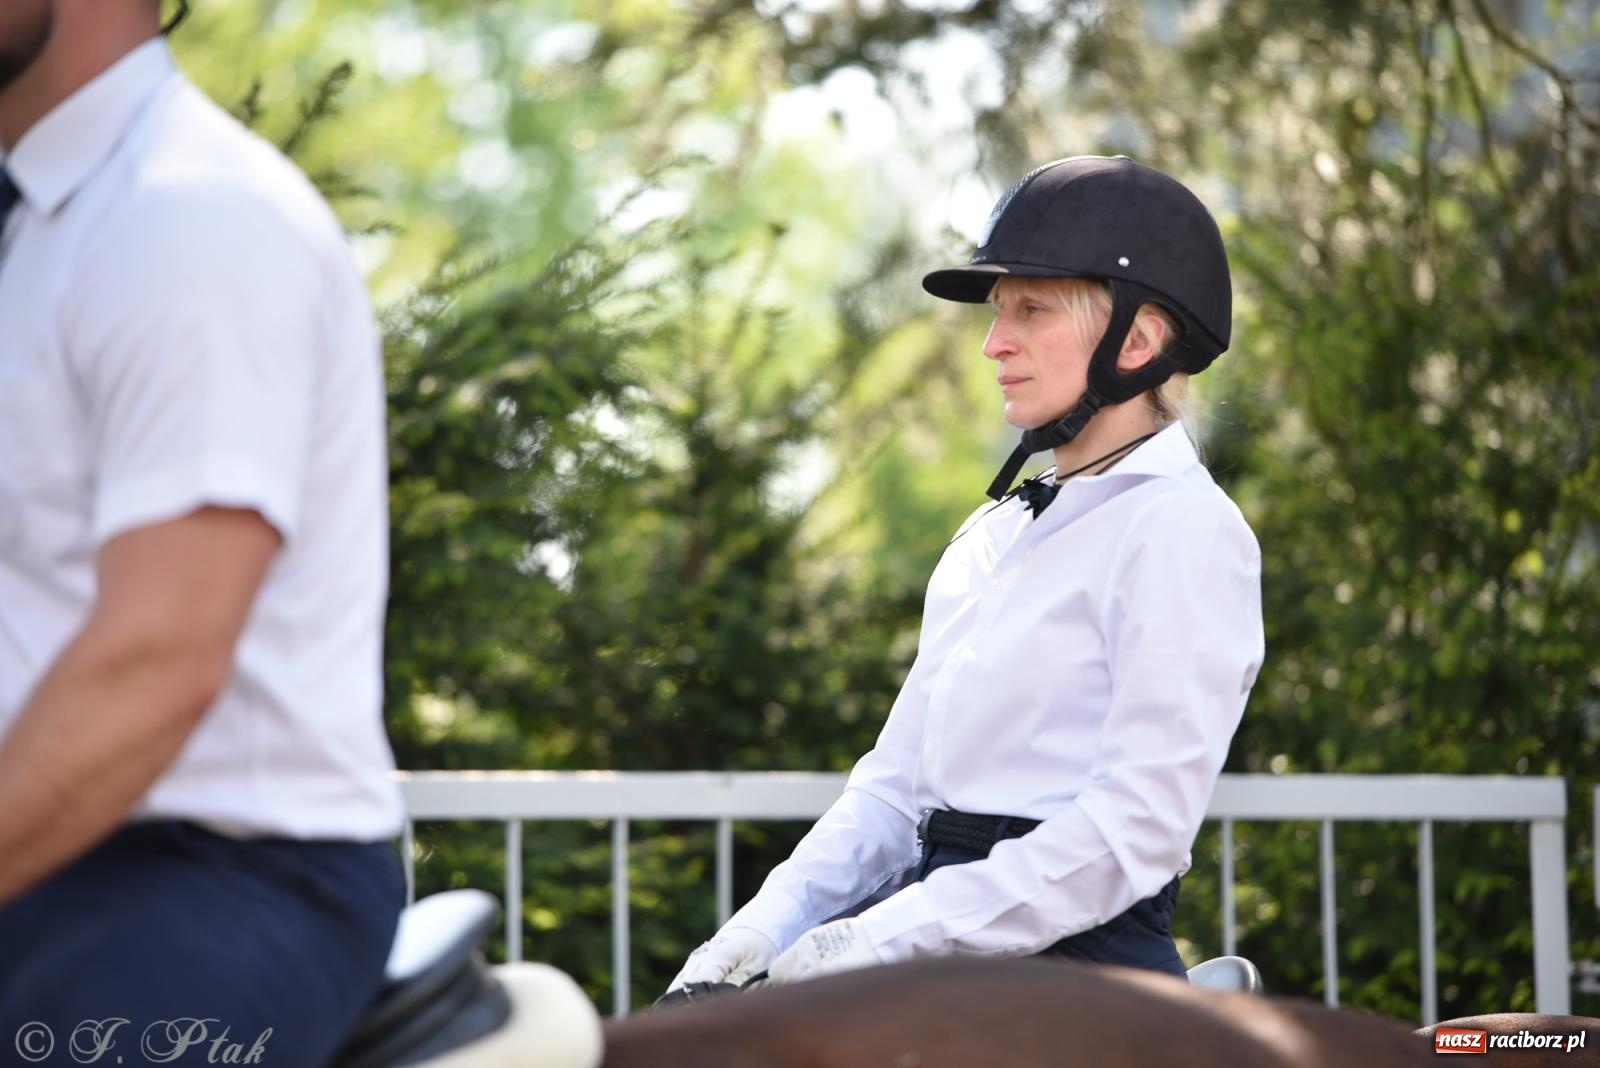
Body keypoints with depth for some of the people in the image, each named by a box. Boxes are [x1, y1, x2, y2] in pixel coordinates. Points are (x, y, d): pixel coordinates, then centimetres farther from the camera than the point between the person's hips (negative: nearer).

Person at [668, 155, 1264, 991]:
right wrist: (772, 922, 3)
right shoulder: (993, 534, 22)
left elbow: (1141, 822, -16)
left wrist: (889, 937, -18)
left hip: (1078, 953, -8)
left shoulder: (1182, 529, -5)